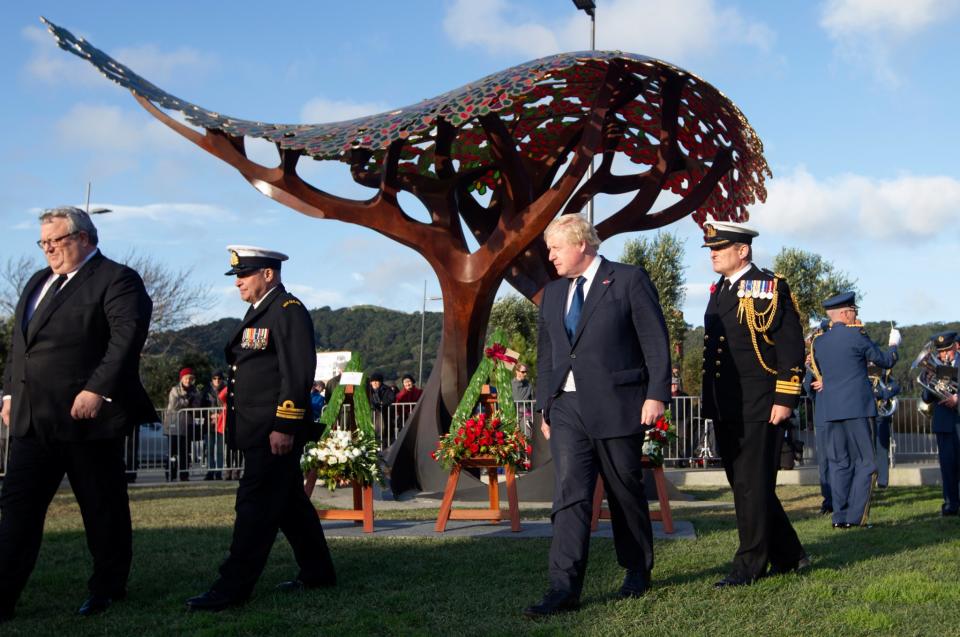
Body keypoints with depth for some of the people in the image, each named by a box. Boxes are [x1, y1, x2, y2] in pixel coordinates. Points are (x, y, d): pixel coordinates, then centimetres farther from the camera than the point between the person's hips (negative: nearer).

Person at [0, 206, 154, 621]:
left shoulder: (117, 280, -6)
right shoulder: (38, 282, 19)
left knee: (103, 508, 5)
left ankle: (108, 588, 21)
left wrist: (97, 390, -24)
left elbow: (127, 336, -18)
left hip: (89, 416, -7)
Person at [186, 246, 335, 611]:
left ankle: (232, 588, -6)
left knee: (255, 505, -8)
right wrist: (239, 424, 20)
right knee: (290, 504, 15)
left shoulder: (288, 311, -11)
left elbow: (297, 374, -19)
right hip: (258, 431, 10)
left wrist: (284, 427, -23)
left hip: (276, 432, -10)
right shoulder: (259, 313, 19)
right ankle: (317, 573, 25)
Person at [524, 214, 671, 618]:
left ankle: (637, 571, 28)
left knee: (626, 493, 8)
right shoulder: (553, 293, 15)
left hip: (617, 404, -4)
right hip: (567, 408, 4)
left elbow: (656, 342, -6)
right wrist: (545, 406, 15)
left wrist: (656, 394, -12)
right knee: (569, 493, -6)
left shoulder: (629, 281, -2)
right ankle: (564, 588, -9)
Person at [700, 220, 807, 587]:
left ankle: (749, 566, 5)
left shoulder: (770, 288, -7)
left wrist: (785, 399, -16)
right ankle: (789, 557, 26)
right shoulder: (718, 291, 16)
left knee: (753, 487, -3)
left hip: (759, 409, -8)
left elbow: (792, 346, -12)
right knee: (743, 485, 13)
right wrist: (711, 404, 18)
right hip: (725, 411, 9)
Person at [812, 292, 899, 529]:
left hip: (831, 409, 5)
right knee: (865, 463, 1)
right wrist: (894, 344, 23)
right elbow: (885, 361, 4)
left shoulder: (819, 341, 8)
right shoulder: (856, 335, -7)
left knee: (839, 463, 9)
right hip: (858, 408, -5)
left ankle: (840, 517, 7)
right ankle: (855, 516, -5)